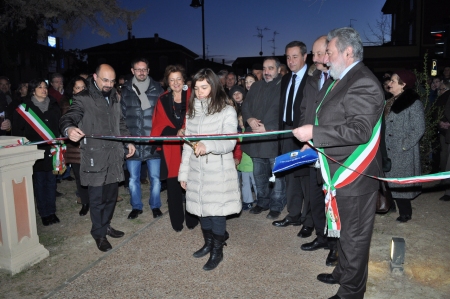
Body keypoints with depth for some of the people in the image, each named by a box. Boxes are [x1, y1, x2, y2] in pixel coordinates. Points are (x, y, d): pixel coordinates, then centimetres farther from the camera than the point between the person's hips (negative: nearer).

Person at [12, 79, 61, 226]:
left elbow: (59, 126, 10)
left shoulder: (54, 106, 8)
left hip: (52, 151, 2)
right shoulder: (24, 109, -1)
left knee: (51, 181, 8)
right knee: (39, 183, 4)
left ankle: (51, 211, 20)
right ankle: (44, 213, 15)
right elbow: (17, 132, 1)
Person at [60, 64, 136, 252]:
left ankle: (106, 225, 32)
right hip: (95, 158, -6)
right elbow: (68, 118, -18)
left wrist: (128, 141, 14)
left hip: (114, 155, 6)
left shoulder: (113, 98, 16)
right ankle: (99, 233, 18)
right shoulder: (83, 99, -6)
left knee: (111, 195, 14)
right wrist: (69, 129, -41)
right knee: (97, 198, 1)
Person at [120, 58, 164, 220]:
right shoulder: (126, 90, 6)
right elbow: (122, 115, 9)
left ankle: (155, 205, 27)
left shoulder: (157, 89, 1)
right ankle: (136, 206, 29)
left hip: (153, 141, -1)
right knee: (133, 178, 11)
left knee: (155, 177, 7)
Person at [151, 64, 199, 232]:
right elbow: (159, 125, 1)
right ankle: (177, 222, 20)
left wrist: (186, 131, -22)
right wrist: (176, 132, -17)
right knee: (173, 187, 4)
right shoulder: (163, 100, 9)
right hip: (171, 149, 2)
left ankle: (192, 220, 20)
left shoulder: (191, 97, 4)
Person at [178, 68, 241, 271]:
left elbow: (230, 142, -19)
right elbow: (187, 145, 11)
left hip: (218, 172, -5)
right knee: (202, 208, 14)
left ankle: (217, 251, 22)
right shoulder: (192, 112, 9)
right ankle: (208, 243, 35)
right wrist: (183, 172, 11)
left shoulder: (227, 112, -7)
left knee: (216, 211, 3)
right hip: (197, 172, 5)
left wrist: (208, 145, -37)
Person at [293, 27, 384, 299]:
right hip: (339, 172, 10)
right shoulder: (339, 80, 11)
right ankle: (343, 273, 45)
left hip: (355, 176, -10)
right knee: (344, 230, 25)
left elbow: (359, 130, -30)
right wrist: (314, 142, 12)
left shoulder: (363, 83, -20)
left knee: (354, 235, 6)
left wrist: (314, 132, -27)